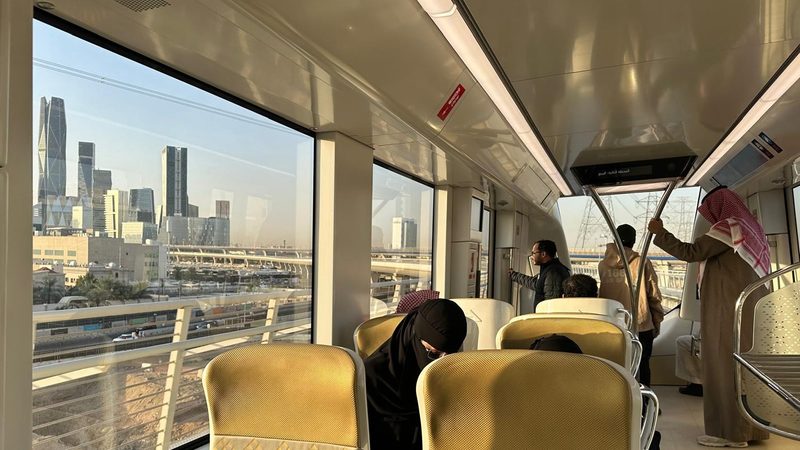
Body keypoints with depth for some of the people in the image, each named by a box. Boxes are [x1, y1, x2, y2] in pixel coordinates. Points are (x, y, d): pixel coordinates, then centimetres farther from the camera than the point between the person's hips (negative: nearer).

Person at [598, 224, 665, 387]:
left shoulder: (603, 265, -2)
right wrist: (657, 322, 5)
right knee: (643, 367, 13)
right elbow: (654, 295, -5)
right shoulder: (642, 263, -8)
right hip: (641, 326, -2)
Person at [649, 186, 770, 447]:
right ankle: (752, 426, 16)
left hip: (728, 310, -9)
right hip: (749, 310, 9)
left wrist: (659, 232, -11)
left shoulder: (728, 227, -11)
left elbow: (689, 252, -19)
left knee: (725, 365, -5)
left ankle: (731, 431, -1)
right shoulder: (752, 229, 17)